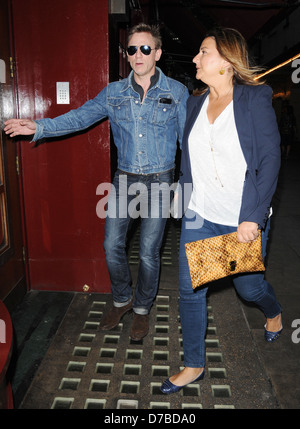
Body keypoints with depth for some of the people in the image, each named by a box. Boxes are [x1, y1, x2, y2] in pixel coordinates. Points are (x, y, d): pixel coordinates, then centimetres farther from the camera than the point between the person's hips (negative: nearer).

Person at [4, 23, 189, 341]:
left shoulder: (176, 92, -1)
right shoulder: (114, 92, 5)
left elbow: (189, 138, 0)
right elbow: (81, 117, 4)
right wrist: (39, 127, -6)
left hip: (159, 181, -3)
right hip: (124, 178, 3)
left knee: (148, 252, 3)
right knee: (112, 246, 5)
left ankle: (142, 308, 27)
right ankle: (122, 299, 32)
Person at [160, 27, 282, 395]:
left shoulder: (255, 100, -9)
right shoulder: (195, 103, 7)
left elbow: (270, 160, -13)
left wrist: (253, 217, -19)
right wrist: (185, 203, 8)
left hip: (245, 220, -4)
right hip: (199, 216, 5)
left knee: (248, 286, 14)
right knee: (189, 290, 6)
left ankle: (274, 312, 52)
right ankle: (194, 365, 26)